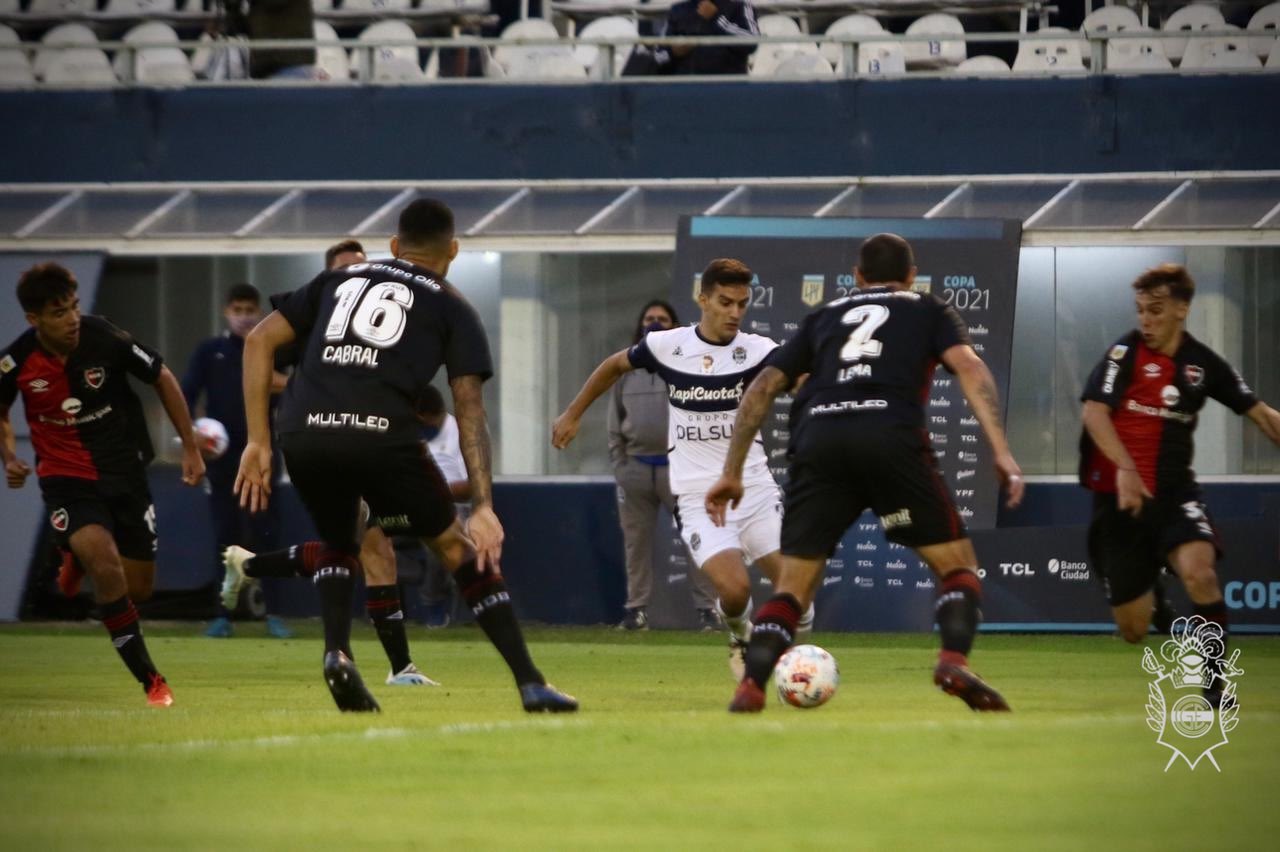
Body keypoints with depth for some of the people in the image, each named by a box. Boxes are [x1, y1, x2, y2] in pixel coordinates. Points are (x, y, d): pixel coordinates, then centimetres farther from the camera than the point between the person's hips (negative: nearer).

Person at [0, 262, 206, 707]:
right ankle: (151, 682, -20)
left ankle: (78, 562, 43)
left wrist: (190, 448, 2)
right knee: (105, 563, -27)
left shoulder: (106, 339, -17)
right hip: (66, 479, -2)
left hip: (125, 471, 2)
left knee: (138, 588, 7)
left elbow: (163, 379, 0)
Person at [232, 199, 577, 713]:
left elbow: (259, 340, 19)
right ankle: (531, 685, 8)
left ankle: (337, 652, 4)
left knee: (337, 543, 29)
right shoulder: (451, 308, 19)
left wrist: (258, 441, 18)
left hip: (302, 433, 3)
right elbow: (468, 407, 8)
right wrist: (483, 506, 3)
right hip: (382, 435, -3)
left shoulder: (339, 279, 28)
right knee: (457, 548, 14)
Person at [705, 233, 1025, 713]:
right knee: (957, 565, 8)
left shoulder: (824, 317, 32)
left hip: (817, 439, 2)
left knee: (793, 585, 9)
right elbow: (970, 368, 6)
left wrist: (731, 473, 29)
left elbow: (762, 388, 26)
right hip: (891, 436, -2)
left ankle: (751, 686, -10)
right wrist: (1001, 451, -3)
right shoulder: (929, 311, 25)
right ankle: (954, 660, -17)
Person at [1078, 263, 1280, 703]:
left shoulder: (1203, 364, 3)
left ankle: (1218, 682, -17)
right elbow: (1094, 411, -19)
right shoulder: (1125, 353, -7)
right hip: (1122, 496, -1)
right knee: (1133, 629, 2)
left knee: (1199, 571, -31)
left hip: (1175, 492, 1)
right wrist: (1125, 468, -32)